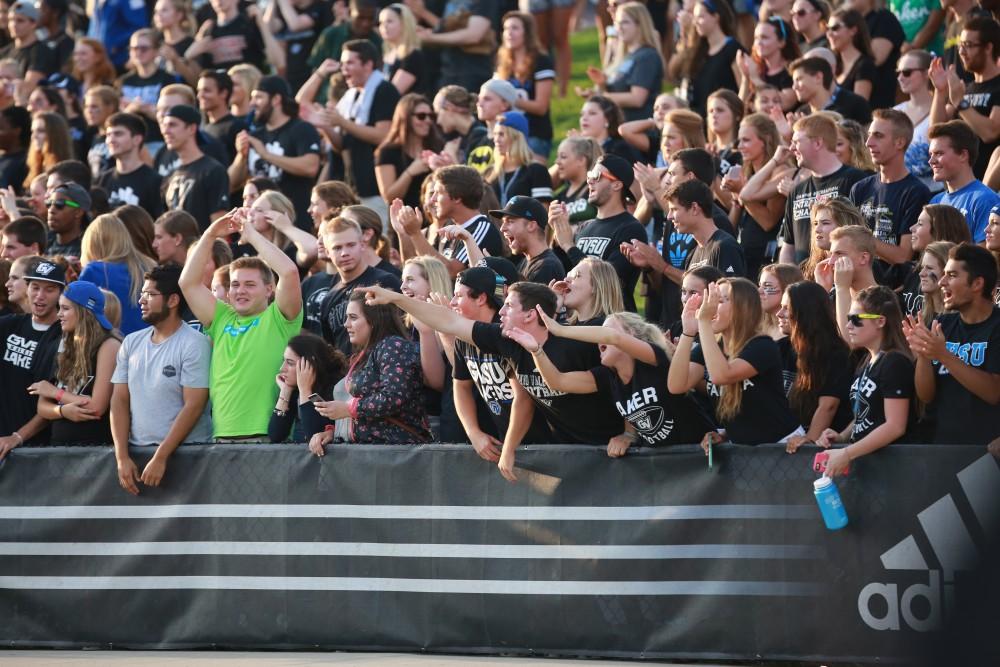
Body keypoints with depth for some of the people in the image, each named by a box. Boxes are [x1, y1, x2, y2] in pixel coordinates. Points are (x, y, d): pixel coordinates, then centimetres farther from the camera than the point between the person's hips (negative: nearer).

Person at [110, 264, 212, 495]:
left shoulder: (194, 344, -8)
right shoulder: (131, 343, 10)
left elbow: (193, 406, -13)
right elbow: (120, 401, 8)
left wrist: (160, 458, -18)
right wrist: (122, 457, -4)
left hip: (185, 453, -5)